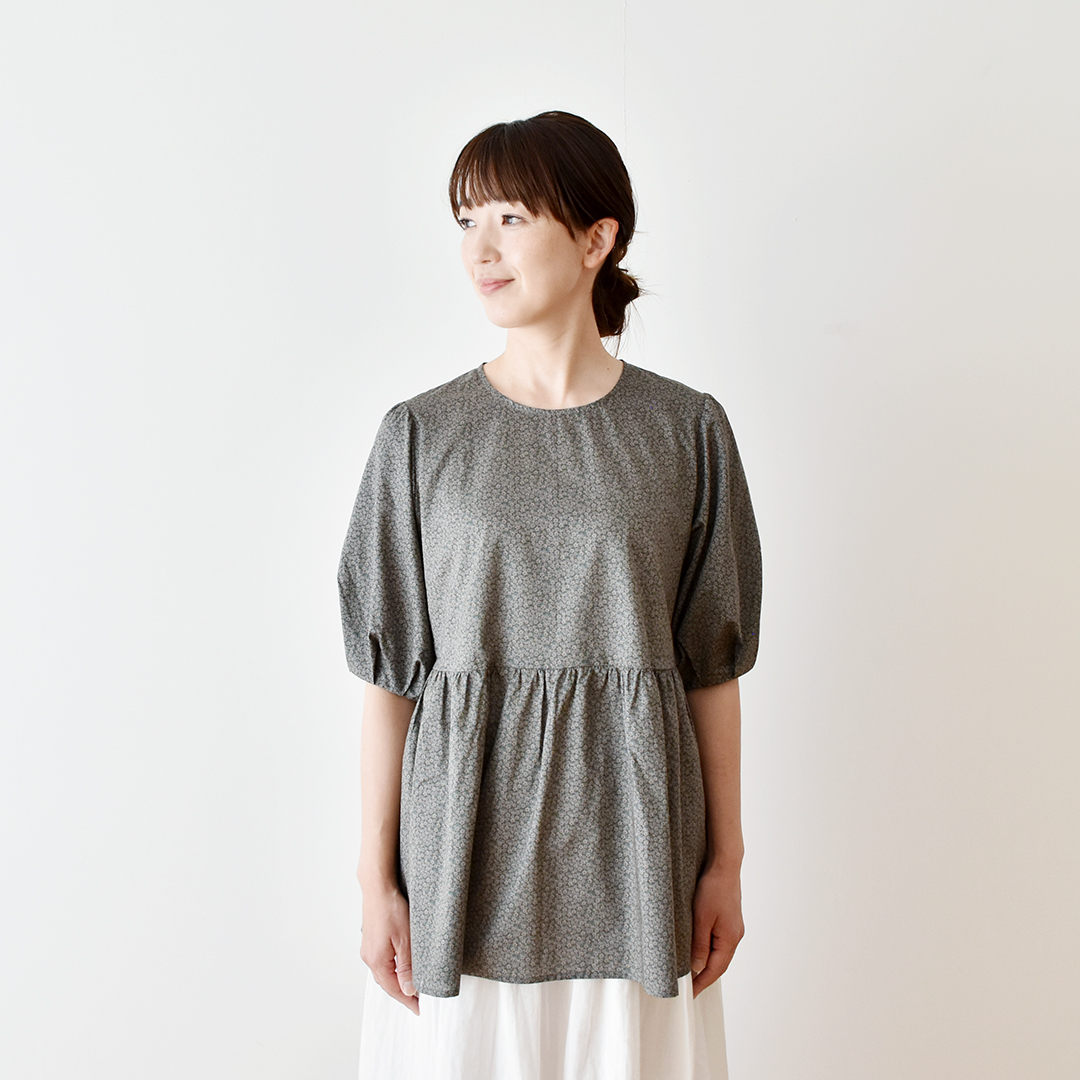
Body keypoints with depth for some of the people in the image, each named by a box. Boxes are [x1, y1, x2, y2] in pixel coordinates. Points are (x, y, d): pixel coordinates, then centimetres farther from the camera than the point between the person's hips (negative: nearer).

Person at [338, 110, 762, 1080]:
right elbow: (388, 670, -1)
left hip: (628, 850, 0)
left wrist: (725, 861, 3)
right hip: (465, 846, 0)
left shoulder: (687, 432, -2)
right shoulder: (421, 435, -2)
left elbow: (712, 663, 2)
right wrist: (376, 876, -1)